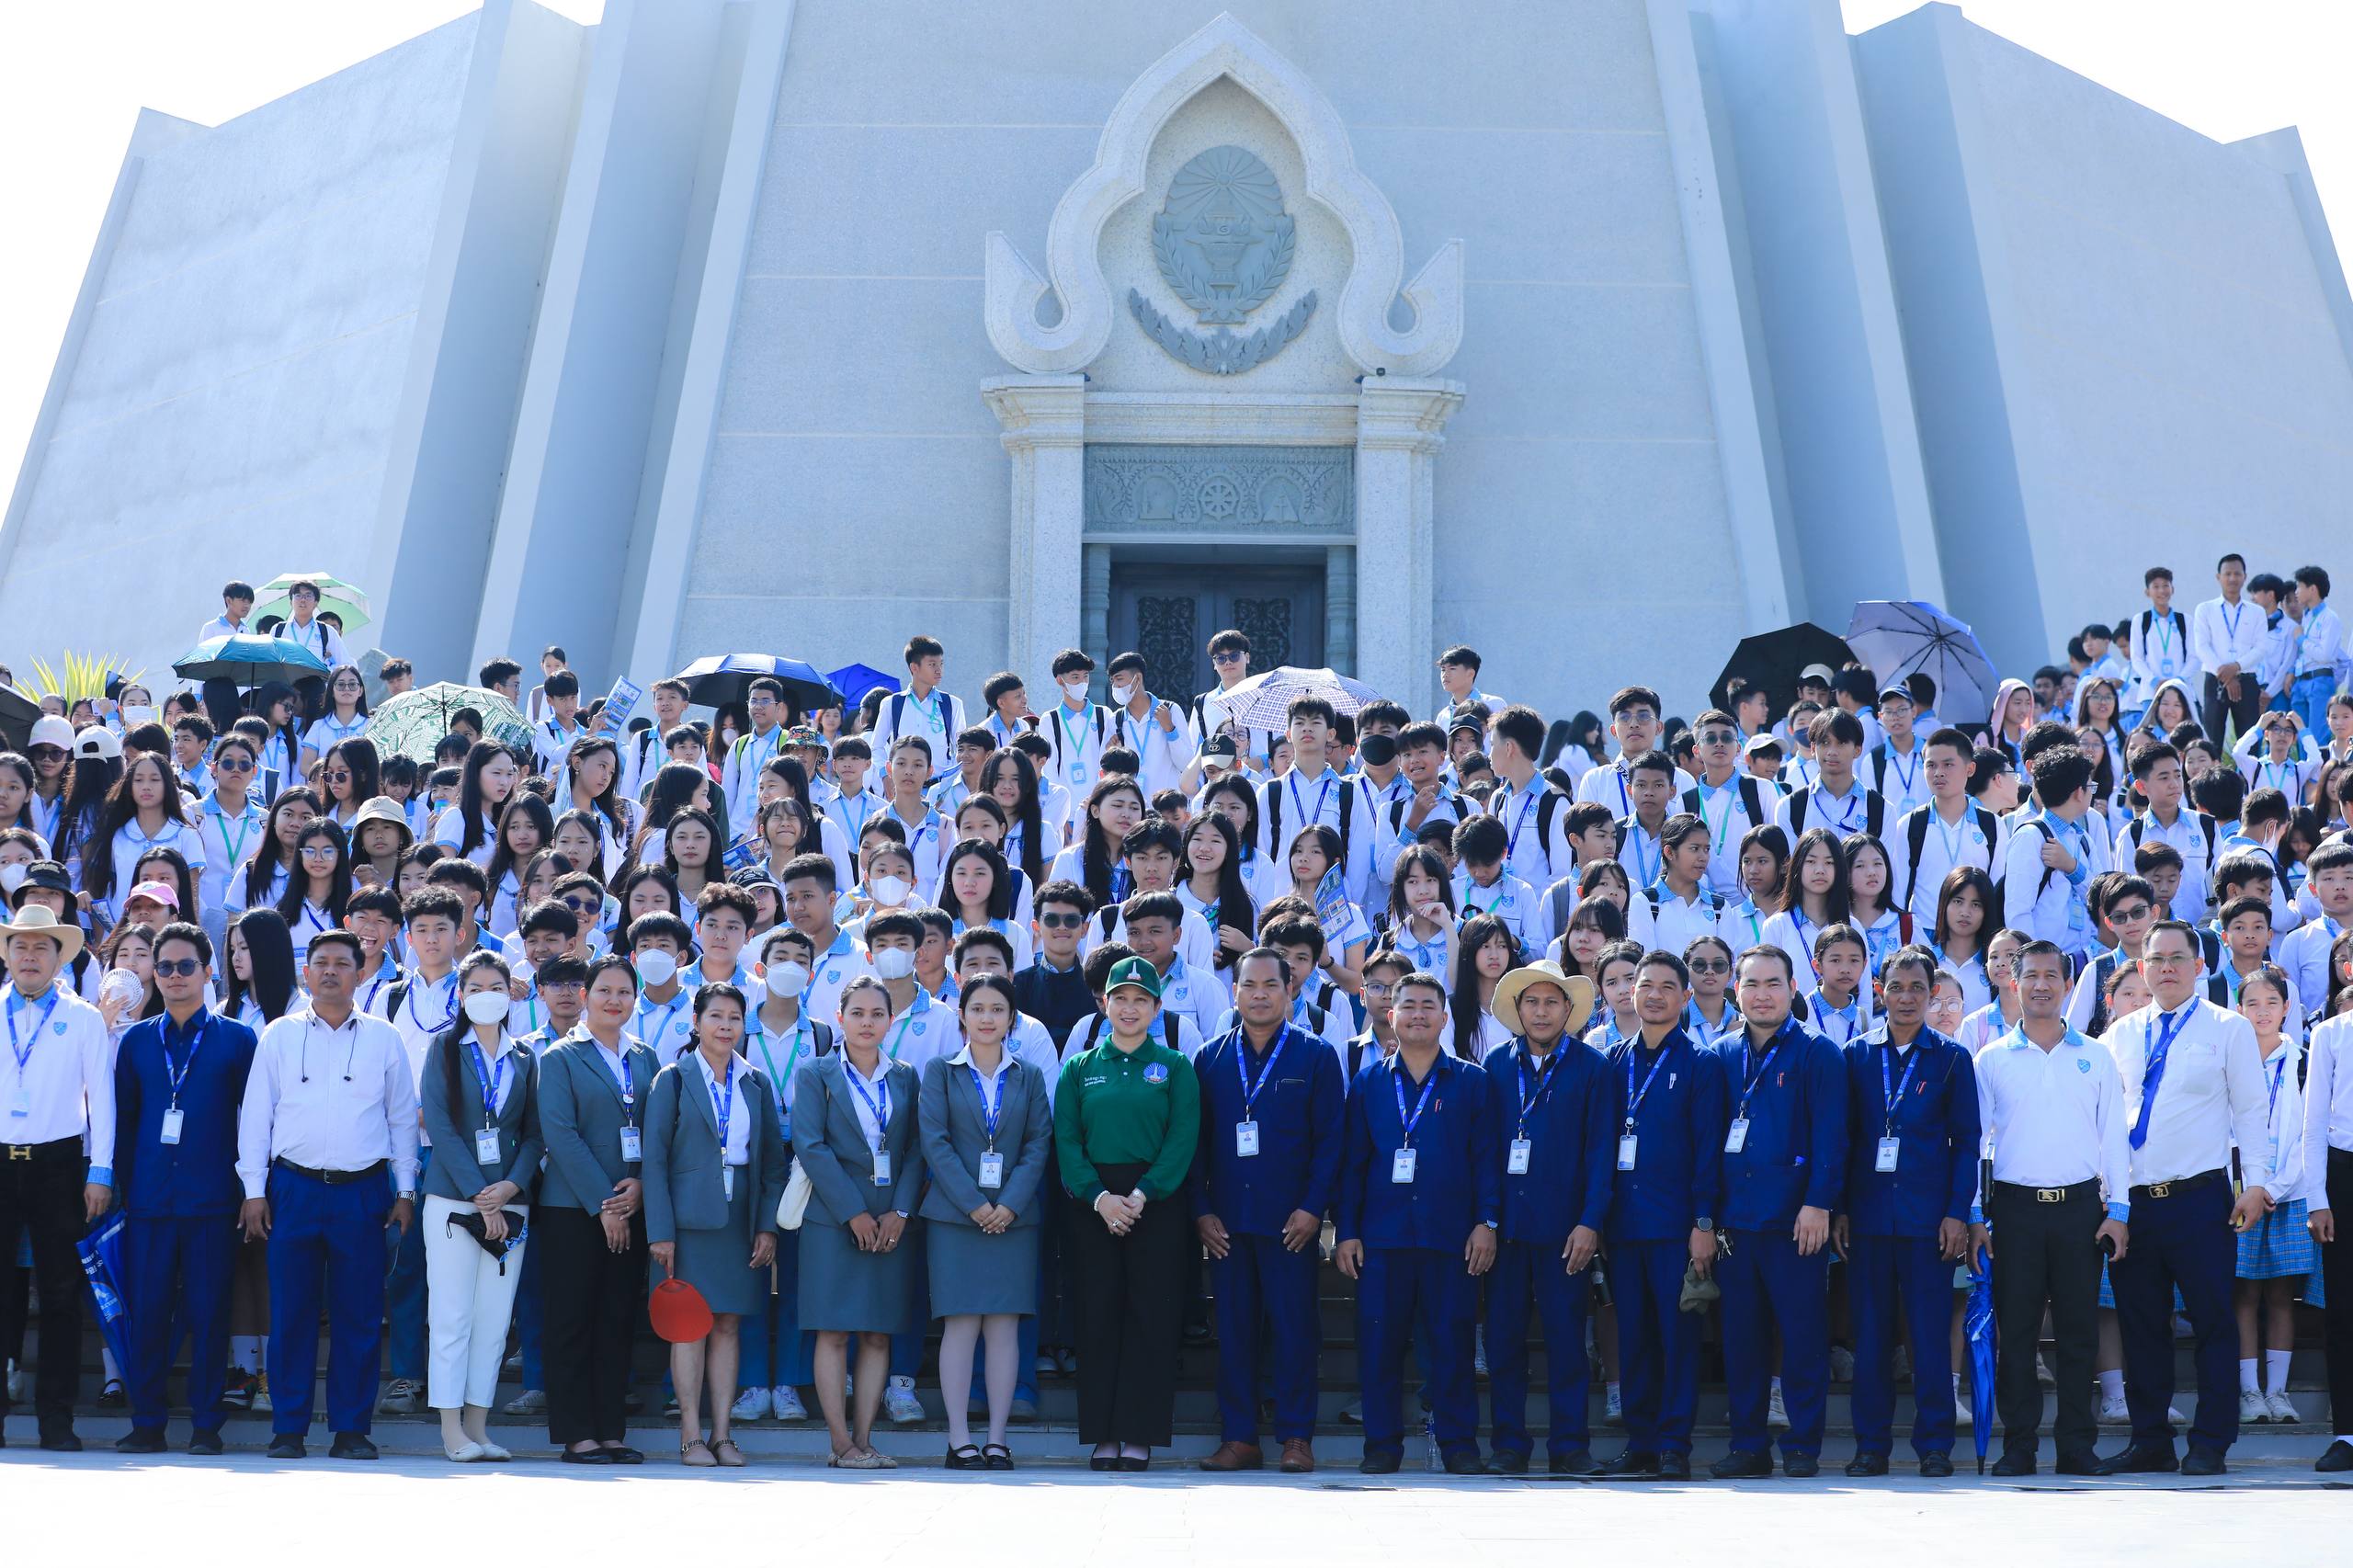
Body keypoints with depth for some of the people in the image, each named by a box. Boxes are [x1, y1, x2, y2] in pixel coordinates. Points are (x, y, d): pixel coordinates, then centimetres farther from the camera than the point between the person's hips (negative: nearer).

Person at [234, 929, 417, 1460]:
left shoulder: (383, 1038, 8)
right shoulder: (279, 1036, 8)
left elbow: (403, 1117, 11)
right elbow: (255, 1114, 8)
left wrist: (405, 1191, 6)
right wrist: (254, 1190, 1)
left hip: (363, 1191, 0)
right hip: (293, 1187, 0)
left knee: (359, 1315, 0)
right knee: (290, 1312, 0)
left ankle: (351, 1430, 7)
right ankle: (287, 1429, 8)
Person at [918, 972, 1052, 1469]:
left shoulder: (1029, 1076, 12)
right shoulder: (941, 1070, 6)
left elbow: (1038, 1144, 5)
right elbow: (934, 1141, -2)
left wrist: (1011, 1204, -9)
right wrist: (973, 1204, -12)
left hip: (1014, 1217, 2)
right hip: (954, 1217, -2)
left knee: (1004, 1327, 0)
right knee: (960, 1326, -4)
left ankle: (997, 1439, 4)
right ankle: (959, 1439, 0)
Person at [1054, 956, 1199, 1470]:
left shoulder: (1175, 1067, 6)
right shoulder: (1080, 1068, 10)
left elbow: (1183, 1139, -4)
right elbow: (1066, 1139, 2)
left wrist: (1142, 1194, -15)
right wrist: (1099, 1196, -13)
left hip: (1158, 1203, -1)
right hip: (1093, 1203, 1)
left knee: (1151, 1317, -3)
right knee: (1099, 1317, 1)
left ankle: (1140, 1435, 2)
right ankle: (1104, 1435, 6)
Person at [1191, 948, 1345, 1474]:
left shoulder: (1315, 1056, 3)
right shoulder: (1210, 1059, 10)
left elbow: (1330, 1138, -1)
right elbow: (1195, 1141, 9)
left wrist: (1312, 1208, -9)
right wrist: (1201, 1211, 0)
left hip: (1291, 1222, -2)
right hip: (1226, 1222, 2)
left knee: (1294, 1328, -1)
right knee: (1234, 1329, 4)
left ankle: (1296, 1437, 6)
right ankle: (1239, 1439, 10)